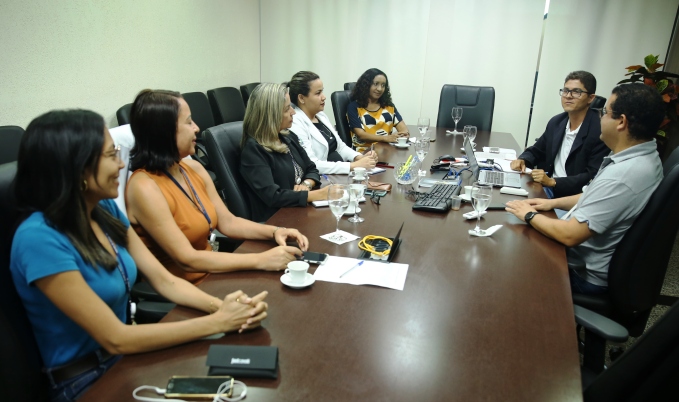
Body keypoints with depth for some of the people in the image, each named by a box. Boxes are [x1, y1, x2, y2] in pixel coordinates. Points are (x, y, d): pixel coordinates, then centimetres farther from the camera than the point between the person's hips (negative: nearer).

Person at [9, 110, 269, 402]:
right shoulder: (40, 239, -25)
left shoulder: (105, 209, -2)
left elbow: (165, 281, -2)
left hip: (128, 357, 6)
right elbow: (115, 339, -23)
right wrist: (218, 322, -23)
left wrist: (220, 305, -20)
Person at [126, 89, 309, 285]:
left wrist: (274, 232, -9)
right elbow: (187, 260, -23)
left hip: (211, 276, 7)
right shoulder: (145, 187, -20)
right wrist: (262, 260, -25)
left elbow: (227, 222, 7)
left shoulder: (193, 168, 2)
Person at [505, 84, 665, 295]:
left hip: (584, 272, -8)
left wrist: (530, 215, -15)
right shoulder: (644, 156, -1)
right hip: (589, 258, 8)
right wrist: (553, 202, 7)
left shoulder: (622, 175, -33)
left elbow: (570, 235, -30)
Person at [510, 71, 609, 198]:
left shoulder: (600, 130, -14)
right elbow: (536, 151, 18)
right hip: (547, 190, 7)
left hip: (574, 197, -6)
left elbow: (593, 177, -17)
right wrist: (522, 160, -4)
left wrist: (552, 181, -24)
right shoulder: (556, 122, 7)